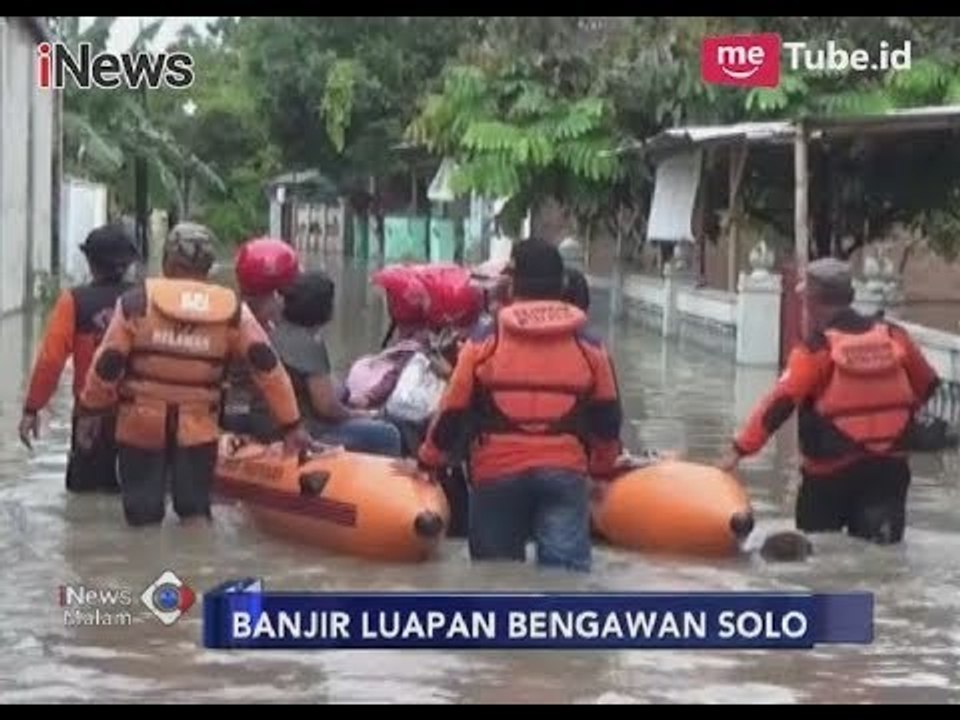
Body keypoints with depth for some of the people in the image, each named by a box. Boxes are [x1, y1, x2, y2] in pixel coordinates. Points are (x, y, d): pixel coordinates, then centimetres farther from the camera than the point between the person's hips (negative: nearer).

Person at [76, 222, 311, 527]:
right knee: (195, 514, 14)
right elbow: (267, 365, -4)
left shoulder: (137, 302, -6)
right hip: (199, 433, 1)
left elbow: (108, 363, -6)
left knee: (142, 514, 10)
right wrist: (291, 424, -1)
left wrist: (90, 410, 8)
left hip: (140, 428, -1)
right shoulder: (232, 310, -1)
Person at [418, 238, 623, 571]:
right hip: (565, 471, 1)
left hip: (497, 471, 0)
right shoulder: (588, 345, 7)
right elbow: (606, 418, 13)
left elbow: (454, 410, 2)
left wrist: (431, 458, 17)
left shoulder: (485, 339, 0)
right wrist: (603, 467, 30)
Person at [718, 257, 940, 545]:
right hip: (890, 468, 4)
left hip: (831, 472, -4)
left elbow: (780, 403, -17)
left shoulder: (817, 349, -11)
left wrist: (740, 449, -16)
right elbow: (927, 385, 16)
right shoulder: (894, 337, 2)